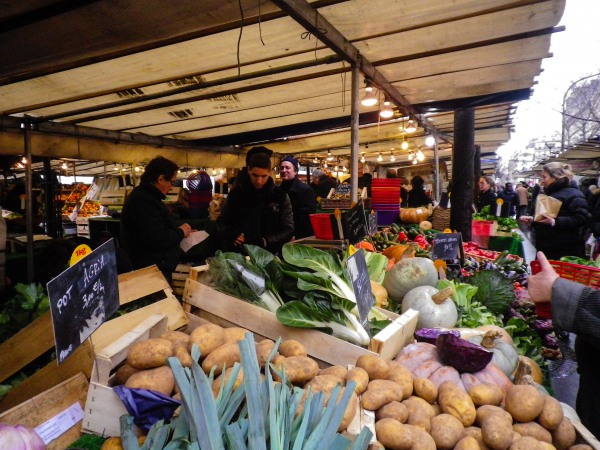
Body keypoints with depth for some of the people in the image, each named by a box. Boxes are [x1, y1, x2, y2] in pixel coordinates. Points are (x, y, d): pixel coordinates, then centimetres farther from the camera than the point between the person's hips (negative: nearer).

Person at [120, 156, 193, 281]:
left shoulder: (145, 195, 13)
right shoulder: (143, 201, -23)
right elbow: (157, 240, -29)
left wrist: (179, 231, 6)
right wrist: (181, 232, -12)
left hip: (151, 266, 11)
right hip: (152, 271, -11)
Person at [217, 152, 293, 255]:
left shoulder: (280, 196, 2)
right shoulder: (236, 193, 6)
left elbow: (288, 230, 2)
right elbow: (221, 223, 14)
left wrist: (266, 241, -14)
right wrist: (232, 234, -8)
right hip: (237, 255, 2)